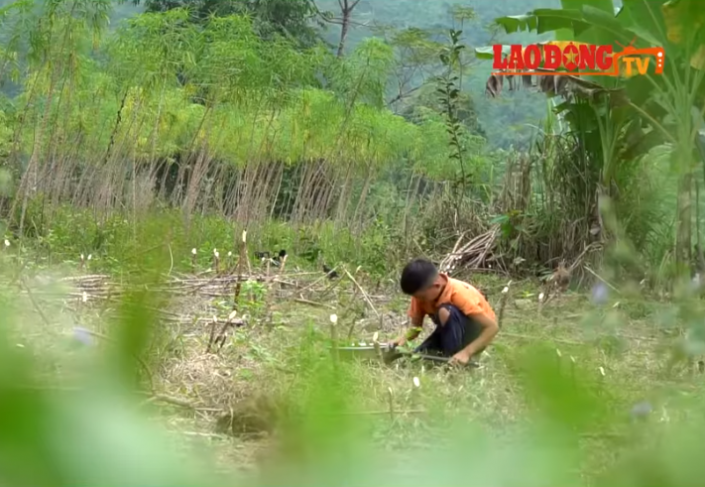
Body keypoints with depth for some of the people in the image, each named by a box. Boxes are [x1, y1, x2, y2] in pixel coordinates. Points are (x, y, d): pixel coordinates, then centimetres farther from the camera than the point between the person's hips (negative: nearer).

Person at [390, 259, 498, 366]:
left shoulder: (459, 293, -32)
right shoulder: (422, 293, -16)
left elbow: (493, 327, -34)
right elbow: (416, 326, -5)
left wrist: (466, 352, -42)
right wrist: (404, 337, -28)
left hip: (476, 332, -6)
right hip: (452, 331, 6)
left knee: (445, 311, -34)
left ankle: (451, 357, -19)